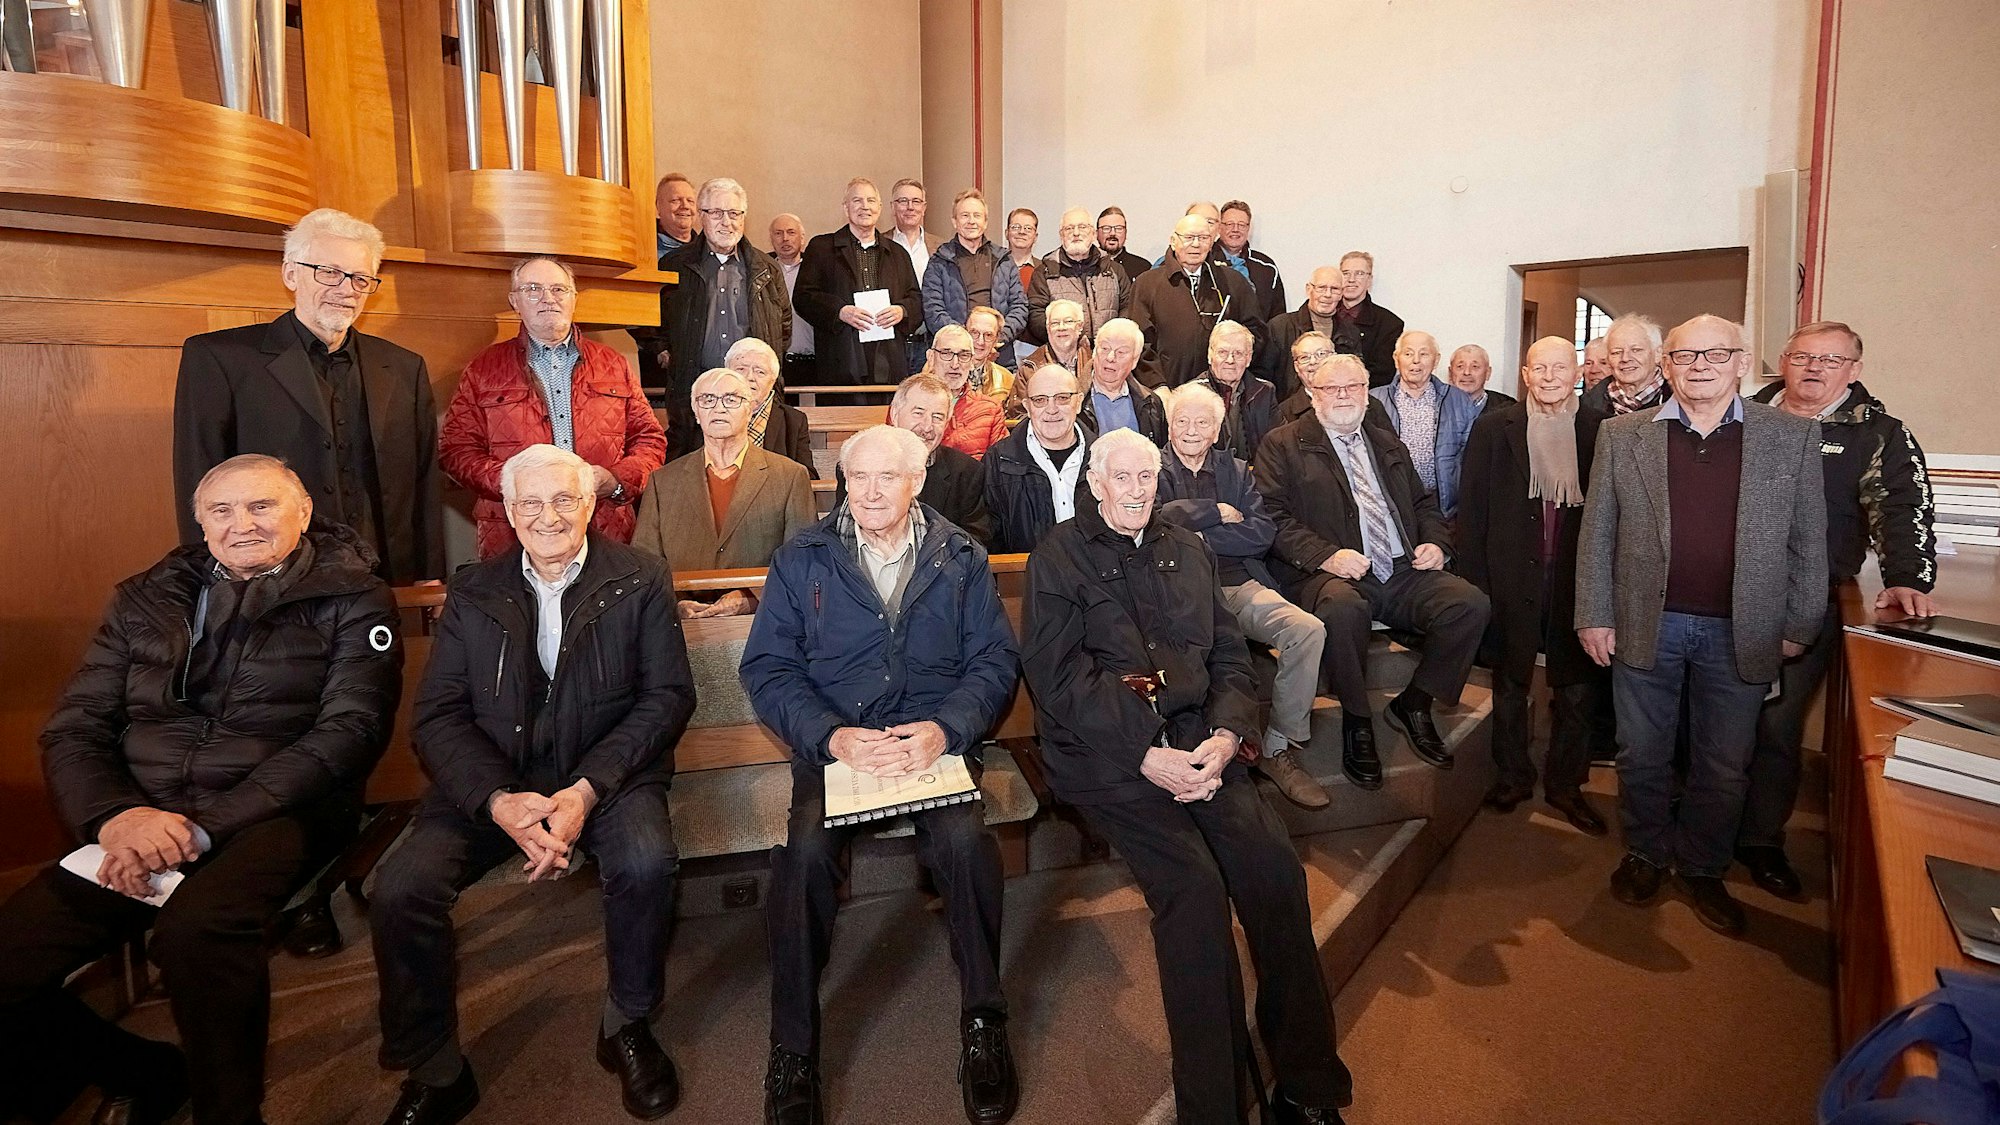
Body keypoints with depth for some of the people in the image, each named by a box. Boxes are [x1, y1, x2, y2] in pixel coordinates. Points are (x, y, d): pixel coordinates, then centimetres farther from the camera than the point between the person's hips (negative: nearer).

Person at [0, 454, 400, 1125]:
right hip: (137, 819, 5)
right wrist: (115, 815, -9)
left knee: (197, 929, -34)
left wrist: (203, 825, -15)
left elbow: (348, 730, -8)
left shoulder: (351, 600, 3)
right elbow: (73, 728, 13)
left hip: (275, 811, -5)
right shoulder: (145, 600, 17)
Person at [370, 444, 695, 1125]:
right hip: (491, 782, 3)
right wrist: (498, 800, -16)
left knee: (647, 863, -30)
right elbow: (437, 716, 2)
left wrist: (587, 791, -17)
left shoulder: (640, 582, 2)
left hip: (607, 776, -2)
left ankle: (627, 1026, -1)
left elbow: (668, 696, -5)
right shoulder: (473, 594, 9)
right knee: (398, 890, -20)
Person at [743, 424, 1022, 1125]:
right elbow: (768, 667, 2)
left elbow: (995, 660, 4)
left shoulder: (961, 560, 11)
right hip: (833, 743, 0)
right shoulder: (801, 561, 10)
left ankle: (983, 1025, -7)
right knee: (806, 850, -29)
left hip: (936, 740, 0)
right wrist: (834, 736, -15)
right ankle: (793, 1048, -9)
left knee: (967, 841, -29)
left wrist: (944, 730, -15)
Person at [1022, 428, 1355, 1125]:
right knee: (1195, 885, -26)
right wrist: (1145, 755, -14)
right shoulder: (1060, 557, 5)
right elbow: (1058, 678, -5)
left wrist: (1225, 736, -5)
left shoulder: (1186, 550, 20)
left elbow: (1229, 655, 15)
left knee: (1276, 868, -19)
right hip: (1103, 752, -4)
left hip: (1197, 739, 4)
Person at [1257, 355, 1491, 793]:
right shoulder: (1283, 445, 7)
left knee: (1471, 603, -20)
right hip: (1331, 575, -5)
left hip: (1404, 572, 6)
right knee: (1343, 608, -39)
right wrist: (1325, 556, -19)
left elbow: (1424, 502, 29)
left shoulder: (1387, 442, 26)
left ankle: (1414, 704, 1)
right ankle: (1357, 722, -15)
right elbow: (1273, 516, -6)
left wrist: (1435, 542, 7)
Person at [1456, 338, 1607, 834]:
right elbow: (1472, 508, -2)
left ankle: (1566, 784, 25)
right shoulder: (1494, 428, 0)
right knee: (1510, 683, 11)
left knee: (1577, 686, 8)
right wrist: (1474, 580, -7)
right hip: (1513, 579, -1)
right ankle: (1512, 776, 28)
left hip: (1577, 580, 1)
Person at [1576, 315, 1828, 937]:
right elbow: (1597, 532, 2)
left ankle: (1702, 869, 30)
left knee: (1724, 766, 11)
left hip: (1741, 634, 0)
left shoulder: (1794, 436, 1)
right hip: (1645, 626, 0)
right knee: (1641, 755, 12)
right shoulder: (1623, 435, 0)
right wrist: (1594, 616, -2)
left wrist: (1799, 626, 2)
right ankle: (1646, 853, 32)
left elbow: (1809, 540, 4)